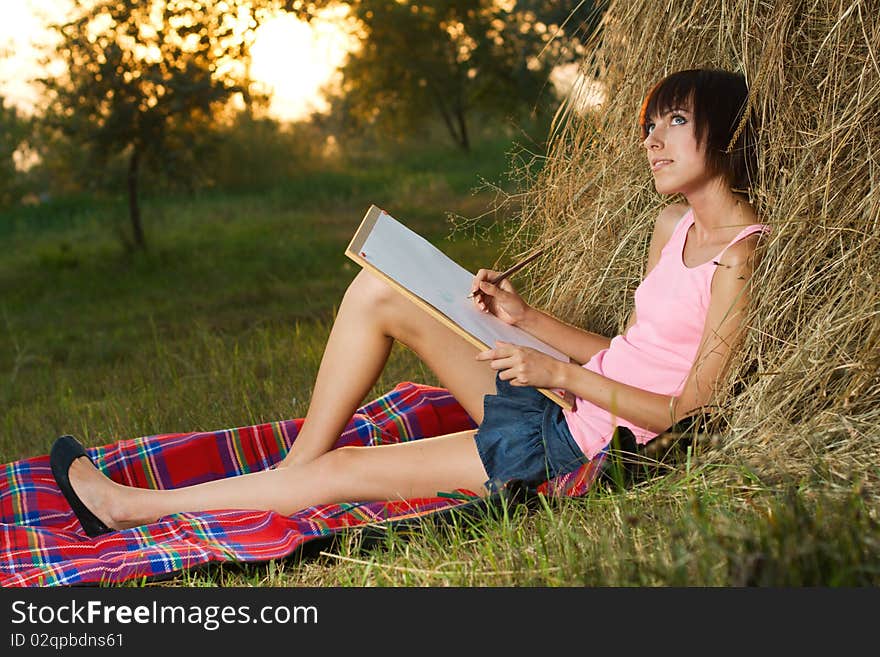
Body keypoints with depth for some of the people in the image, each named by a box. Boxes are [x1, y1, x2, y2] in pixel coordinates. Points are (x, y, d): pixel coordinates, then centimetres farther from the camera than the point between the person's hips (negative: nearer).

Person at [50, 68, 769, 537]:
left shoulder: (740, 256, -17)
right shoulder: (674, 225, 10)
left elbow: (686, 409, -17)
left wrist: (559, 373, -19)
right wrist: (524, 317, 2)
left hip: (587, 443, -9)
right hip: (560, 406, 9)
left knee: (343, 469, -7)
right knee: (376, 291, 1)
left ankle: (133, 506, 7)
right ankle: (296, 468, 8)